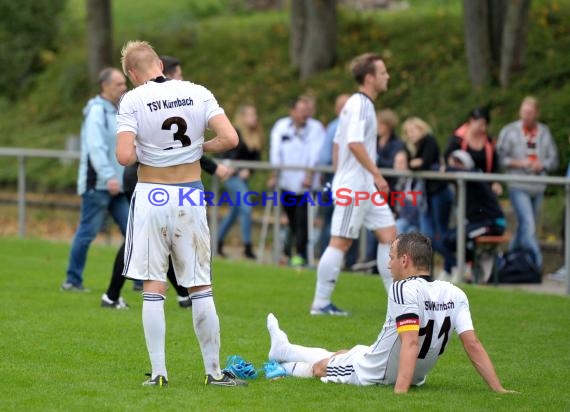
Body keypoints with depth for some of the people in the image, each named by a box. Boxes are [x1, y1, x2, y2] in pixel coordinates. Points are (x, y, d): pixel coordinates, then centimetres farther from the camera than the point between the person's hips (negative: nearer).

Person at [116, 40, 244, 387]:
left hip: (152, 196, -2)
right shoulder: (198, 94, -1)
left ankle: (159, 372, 2)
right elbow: (230, 139, -10)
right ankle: (214, 371, 10)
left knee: (153, 289, 4)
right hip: (191, 196, 2)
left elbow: (124, 156, -17)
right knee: (201, 288, 8)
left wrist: (142, 150, 5)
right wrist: (201, 147, 8)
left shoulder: (133, 100, -8)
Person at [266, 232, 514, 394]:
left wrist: (399, 391, -40)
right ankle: (283, 351, 56)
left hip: (373, 373, -7)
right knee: (342, 355, 32)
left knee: (319, 365, 24)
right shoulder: (455, 295, -9)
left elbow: (411, 343, -36)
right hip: (418, 376, 7)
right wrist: (499, 390, -13)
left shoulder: (404, 289, -28)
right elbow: (473, 345, -14)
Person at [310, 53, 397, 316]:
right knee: (340, 242, -5)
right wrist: (377, 174, -24)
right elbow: (355, 143, -25)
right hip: (353, 187, -10)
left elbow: (338, 143, 20)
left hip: (367, 187, 10)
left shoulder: (361, 104, 15)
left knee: (388, 235, 6)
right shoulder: (359, 105, -14)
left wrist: (340, 176, 22)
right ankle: (320, 303, 2)